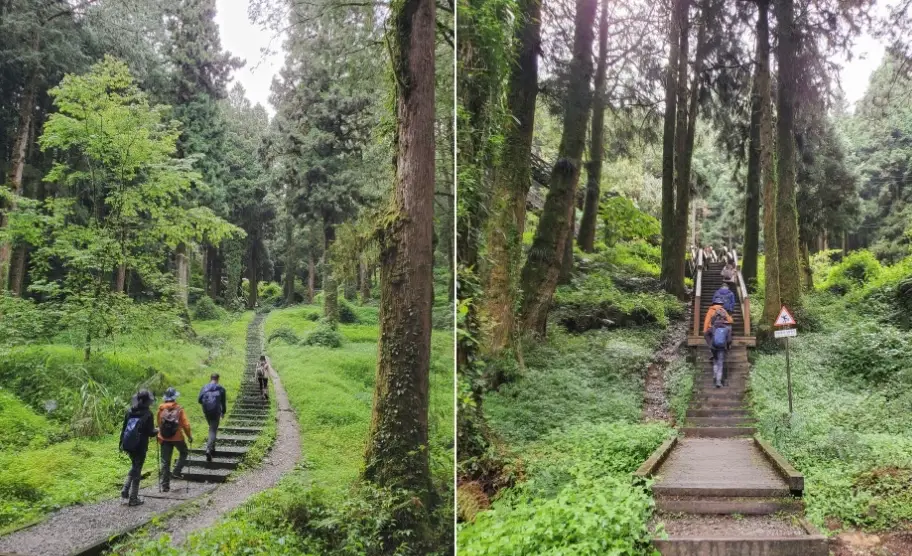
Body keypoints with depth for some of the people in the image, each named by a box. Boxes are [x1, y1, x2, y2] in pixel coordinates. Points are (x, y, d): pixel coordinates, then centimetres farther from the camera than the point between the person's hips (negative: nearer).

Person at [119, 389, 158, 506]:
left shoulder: (129, 412, 2)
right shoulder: (147, 414, -14)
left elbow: (123, 429, 8)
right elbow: (150, 432, -13)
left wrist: (122, 443, 17)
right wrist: (157, 431, 8)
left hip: (128, 445, 5)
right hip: (140, 447, -5)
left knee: (134, 467, 24)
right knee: (137, 470, 4)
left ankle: (125, 490, 13)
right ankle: (133, 498, 8)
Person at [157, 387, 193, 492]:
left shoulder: (161, 409, -1)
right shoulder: (178, 408, -9)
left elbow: (159, 423, 8)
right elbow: (185, 424, -9)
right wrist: (189, 436, 2)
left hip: (164, 438, 3)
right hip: (177, 437, -3)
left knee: (165, 462, 7)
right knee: (183, 453, 25)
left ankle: (165, 485, 7)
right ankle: (176, 471, 7)